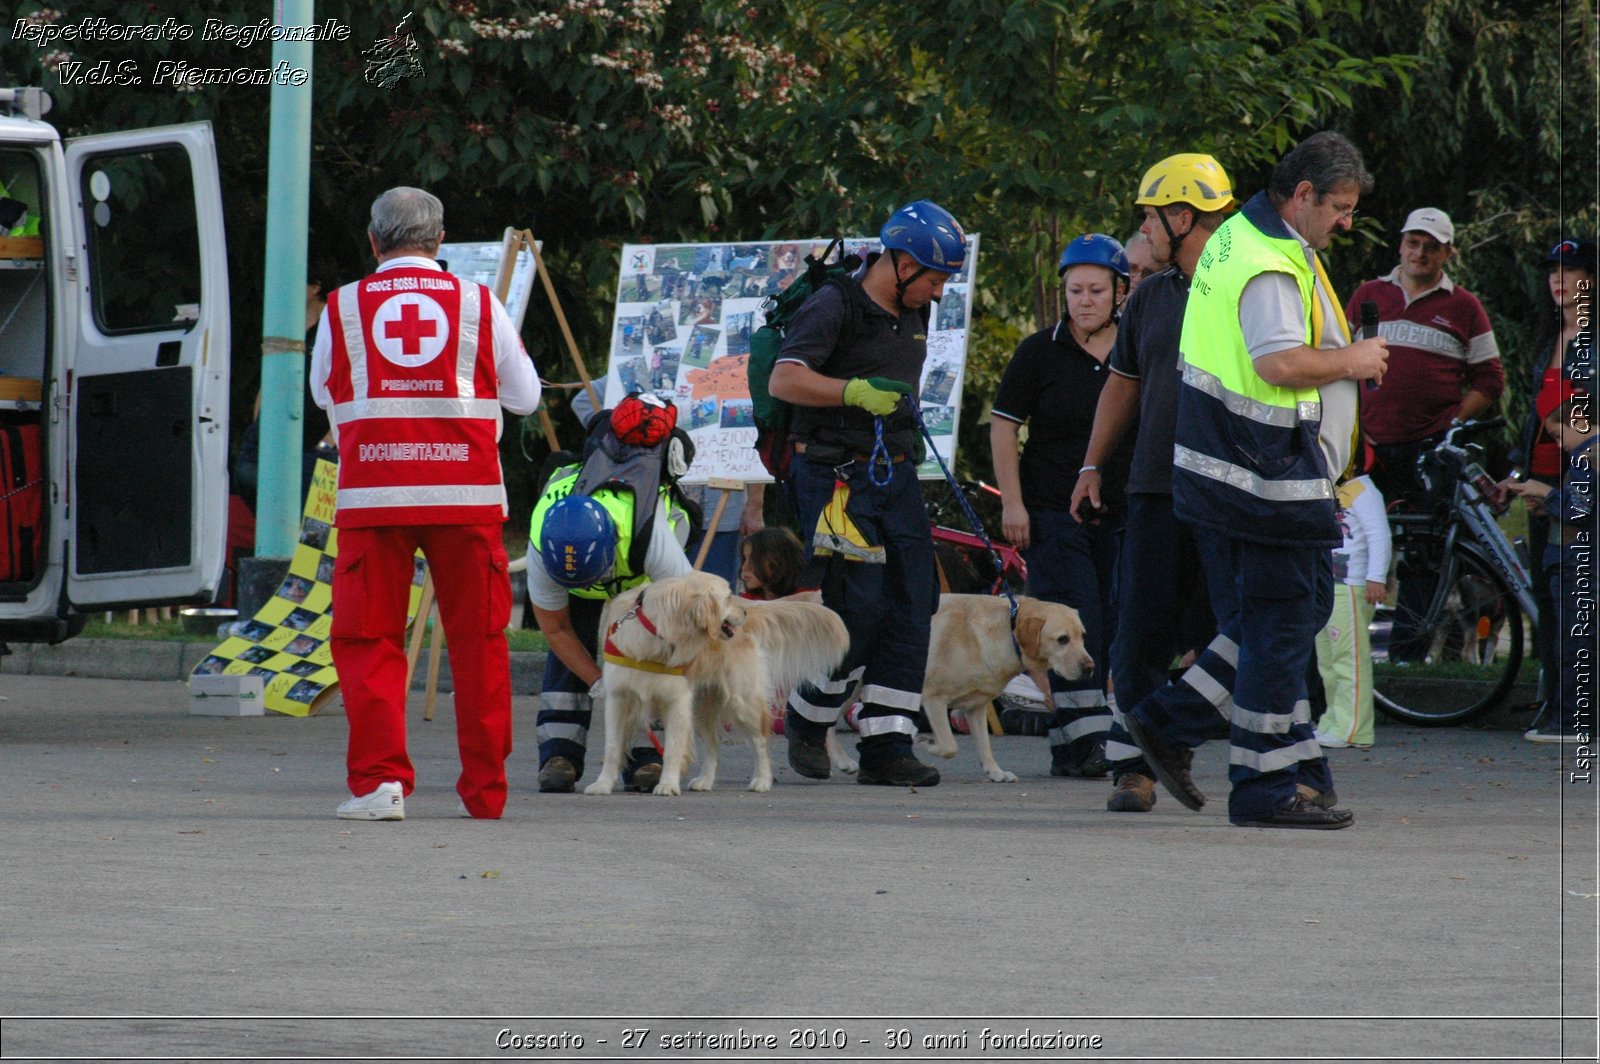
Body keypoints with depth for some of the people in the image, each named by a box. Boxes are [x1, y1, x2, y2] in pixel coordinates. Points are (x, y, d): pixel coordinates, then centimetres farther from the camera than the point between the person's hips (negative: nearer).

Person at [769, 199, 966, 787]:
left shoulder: (913, 315, 14)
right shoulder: (833, 308, -12)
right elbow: (784, 380, -24)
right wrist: (855, 392, -36)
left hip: (896, 476, 8)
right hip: (836, 478, -8)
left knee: (910, 611, -2)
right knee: (859, 609, -14)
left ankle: (886, 748, -1)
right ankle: (806, 718, 9)